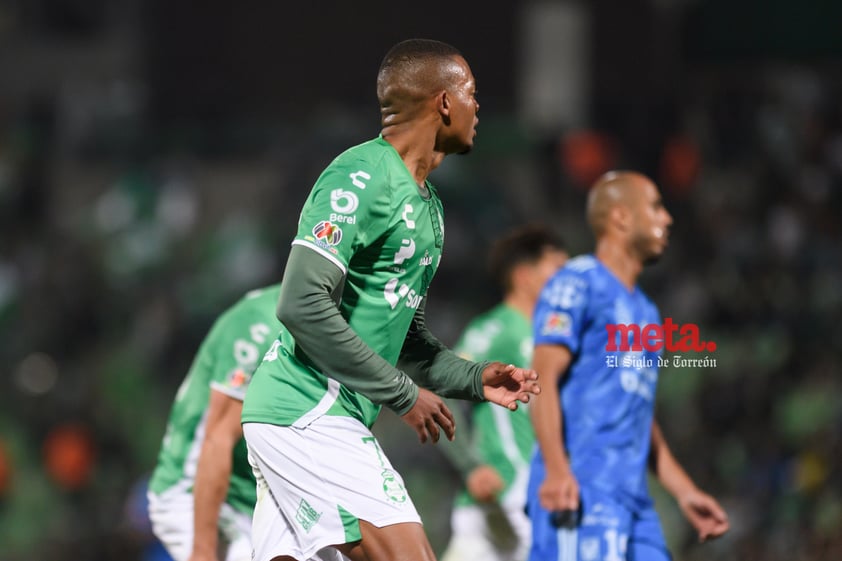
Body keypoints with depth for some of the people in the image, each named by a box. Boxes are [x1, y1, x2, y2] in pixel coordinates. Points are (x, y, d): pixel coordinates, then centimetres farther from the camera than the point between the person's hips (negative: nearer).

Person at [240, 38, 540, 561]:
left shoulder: (426, 204, 18)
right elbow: (303, 306, -21)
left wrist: (474, 378, 12)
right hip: (306, 415, -10)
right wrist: (403, 394, -16)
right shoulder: (359, 178, -13)